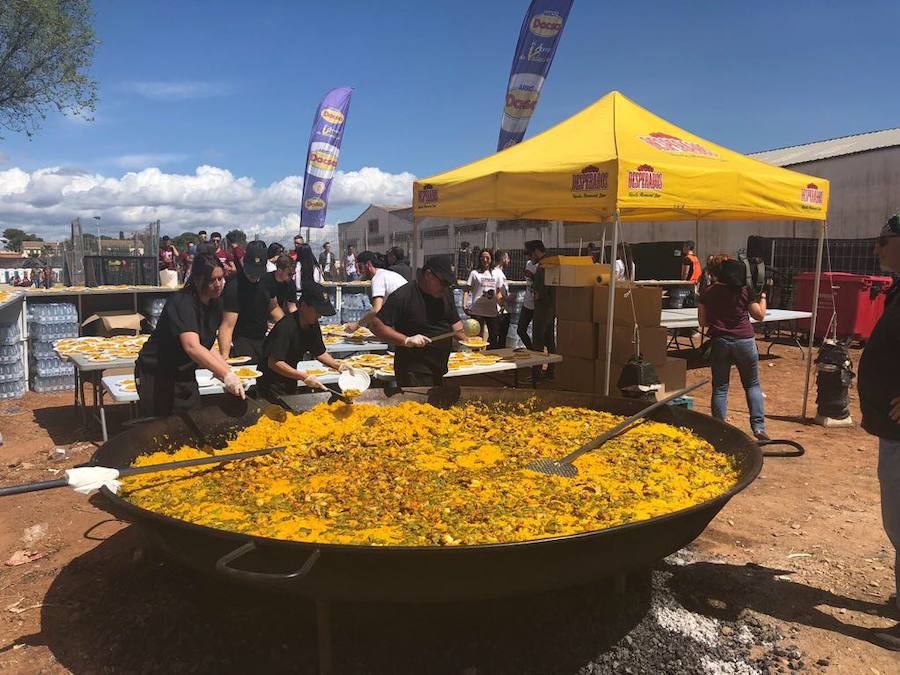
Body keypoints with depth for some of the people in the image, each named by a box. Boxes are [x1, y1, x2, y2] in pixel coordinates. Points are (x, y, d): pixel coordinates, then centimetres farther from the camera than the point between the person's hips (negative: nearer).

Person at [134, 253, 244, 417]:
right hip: (156, 377, -7)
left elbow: (206, 347, 4)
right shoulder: (182, 303, -25)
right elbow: (192, 347, -41)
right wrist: (226, 374, -50)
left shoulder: (215, 303, -1)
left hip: (185, 375, 7)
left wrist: (226, 369, -13)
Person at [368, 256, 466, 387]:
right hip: (414, 372, -7)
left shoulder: (446, 293, 8)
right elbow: (376, 325, -17)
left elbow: (454, 322, 19)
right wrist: (406, 340, -27)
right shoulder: (402, 296, -15)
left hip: (441, 370, 8)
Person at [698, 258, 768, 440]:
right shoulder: (745, 291, 0)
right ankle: (759, 427, 7)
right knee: (752, 384, 13)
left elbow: (703, 321, 8)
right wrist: (762, 298, 22)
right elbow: (760, 315, 7)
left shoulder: (708, 292, 4)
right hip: (744, 341, -1)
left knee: (720, 388, 7)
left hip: (719, 342, 1)